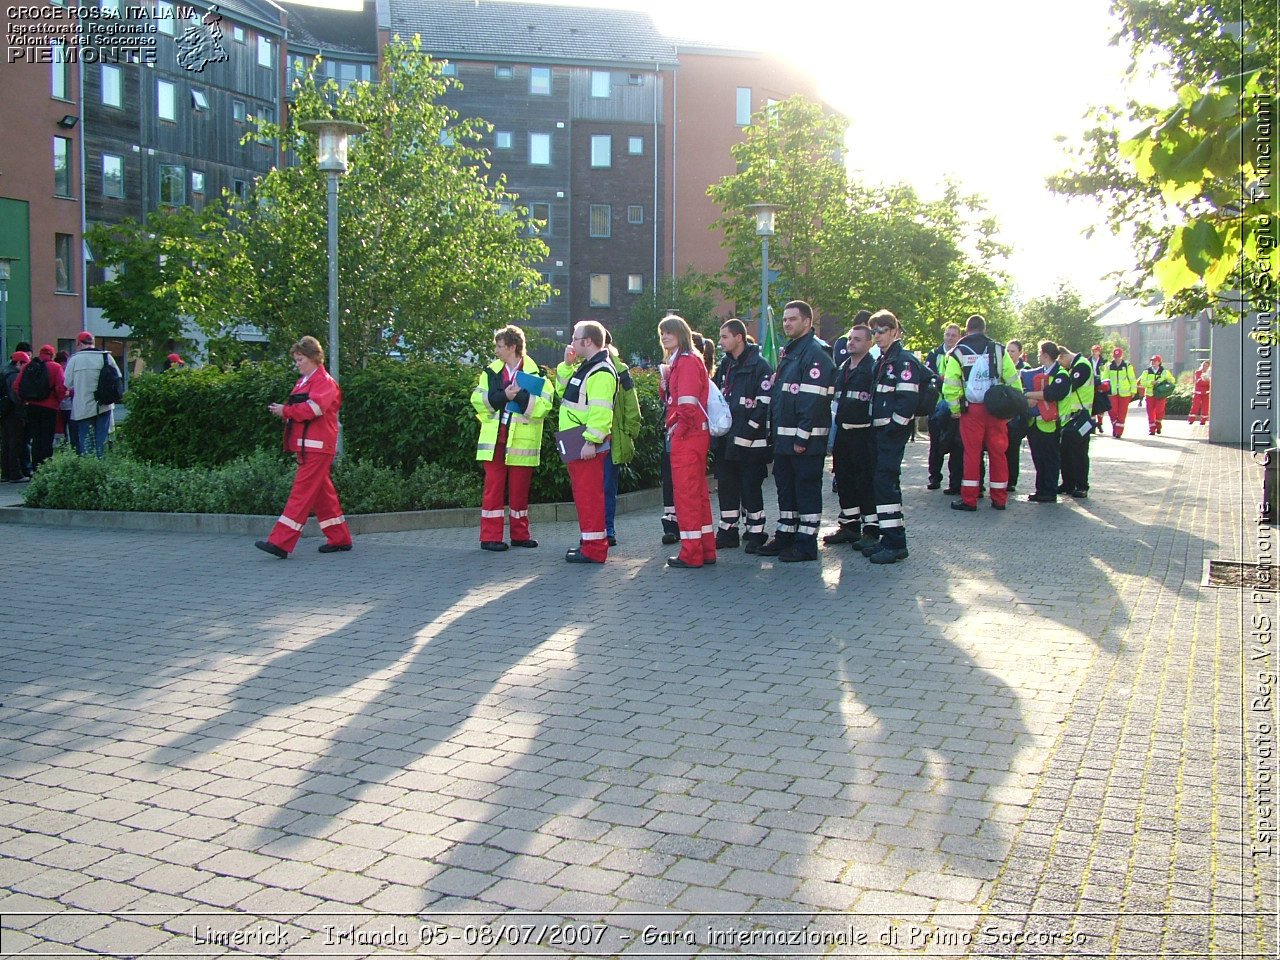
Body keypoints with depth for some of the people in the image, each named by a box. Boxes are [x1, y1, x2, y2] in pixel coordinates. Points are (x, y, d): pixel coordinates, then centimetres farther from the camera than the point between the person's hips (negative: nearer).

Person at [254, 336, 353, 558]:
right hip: (306, 446, 10)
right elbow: (299, 411, 22)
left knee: (302, 493, -12)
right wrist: (282, 410, 2)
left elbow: (312, 409, -22)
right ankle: (340, 538, 19)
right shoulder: (303, 381, 22)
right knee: (322, 493, 12)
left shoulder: (325, 382, -8)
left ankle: (280, 542, -17)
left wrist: (285, 410, -15)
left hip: (317, 446, -10)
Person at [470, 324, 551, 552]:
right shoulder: (491, 371, 9)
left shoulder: (534, 372, 0)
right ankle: (490, 536, 4)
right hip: (495, 438, 1)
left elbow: (545, 403, -12)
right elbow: (477, 399, -1)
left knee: (520, 488, 7)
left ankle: (520, 534, 19)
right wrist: (503, 395, -14)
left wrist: (519, 396, -21)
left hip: (522, 439, -1)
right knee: (494, 486, 1)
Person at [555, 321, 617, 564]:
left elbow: (600, 410, -23)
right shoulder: (584, 367, 18)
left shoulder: (601, 372, -15)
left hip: (586, 446, -10)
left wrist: (591, 441, -26)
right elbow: (563, 391, 26)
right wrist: (567, 365, 14)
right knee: (583, 493, 15)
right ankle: (590, 541, 23)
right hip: (575, 444, 10)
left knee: (589, 494, -8)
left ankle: (594, 549, -5)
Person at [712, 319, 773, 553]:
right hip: (725, 441, 7)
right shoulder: (725, 366, 14)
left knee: (751, 488, -1)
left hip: (749, 443, -7)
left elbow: (764, 403, -15)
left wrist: (746, 433, -17)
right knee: (726, 486, 10)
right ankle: (728, 531, 19)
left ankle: (755, 533, 8)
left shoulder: (759, 366, -10)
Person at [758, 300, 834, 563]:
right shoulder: (787, 352, 17)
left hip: (806, 440, -9)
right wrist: (776, 431, 15)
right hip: (783, 437, 10)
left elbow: (813, 400, -20)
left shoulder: (815, 353, -13)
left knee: (807, 489, -2)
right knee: (785, 487, 15)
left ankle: (806, 543, 4)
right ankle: (785, 536, 24)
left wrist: (802, 437, -22)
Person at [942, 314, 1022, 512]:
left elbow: (950, 385, -7)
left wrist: (955, 409, 3)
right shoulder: (998, 350, 5)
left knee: (972, 453, 2)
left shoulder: (958, 352, 0)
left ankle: (969, 499, 2)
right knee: (998, 452, 7)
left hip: (971, 410, -1)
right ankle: (999, 499, 12)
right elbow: (1014, 381, 1)